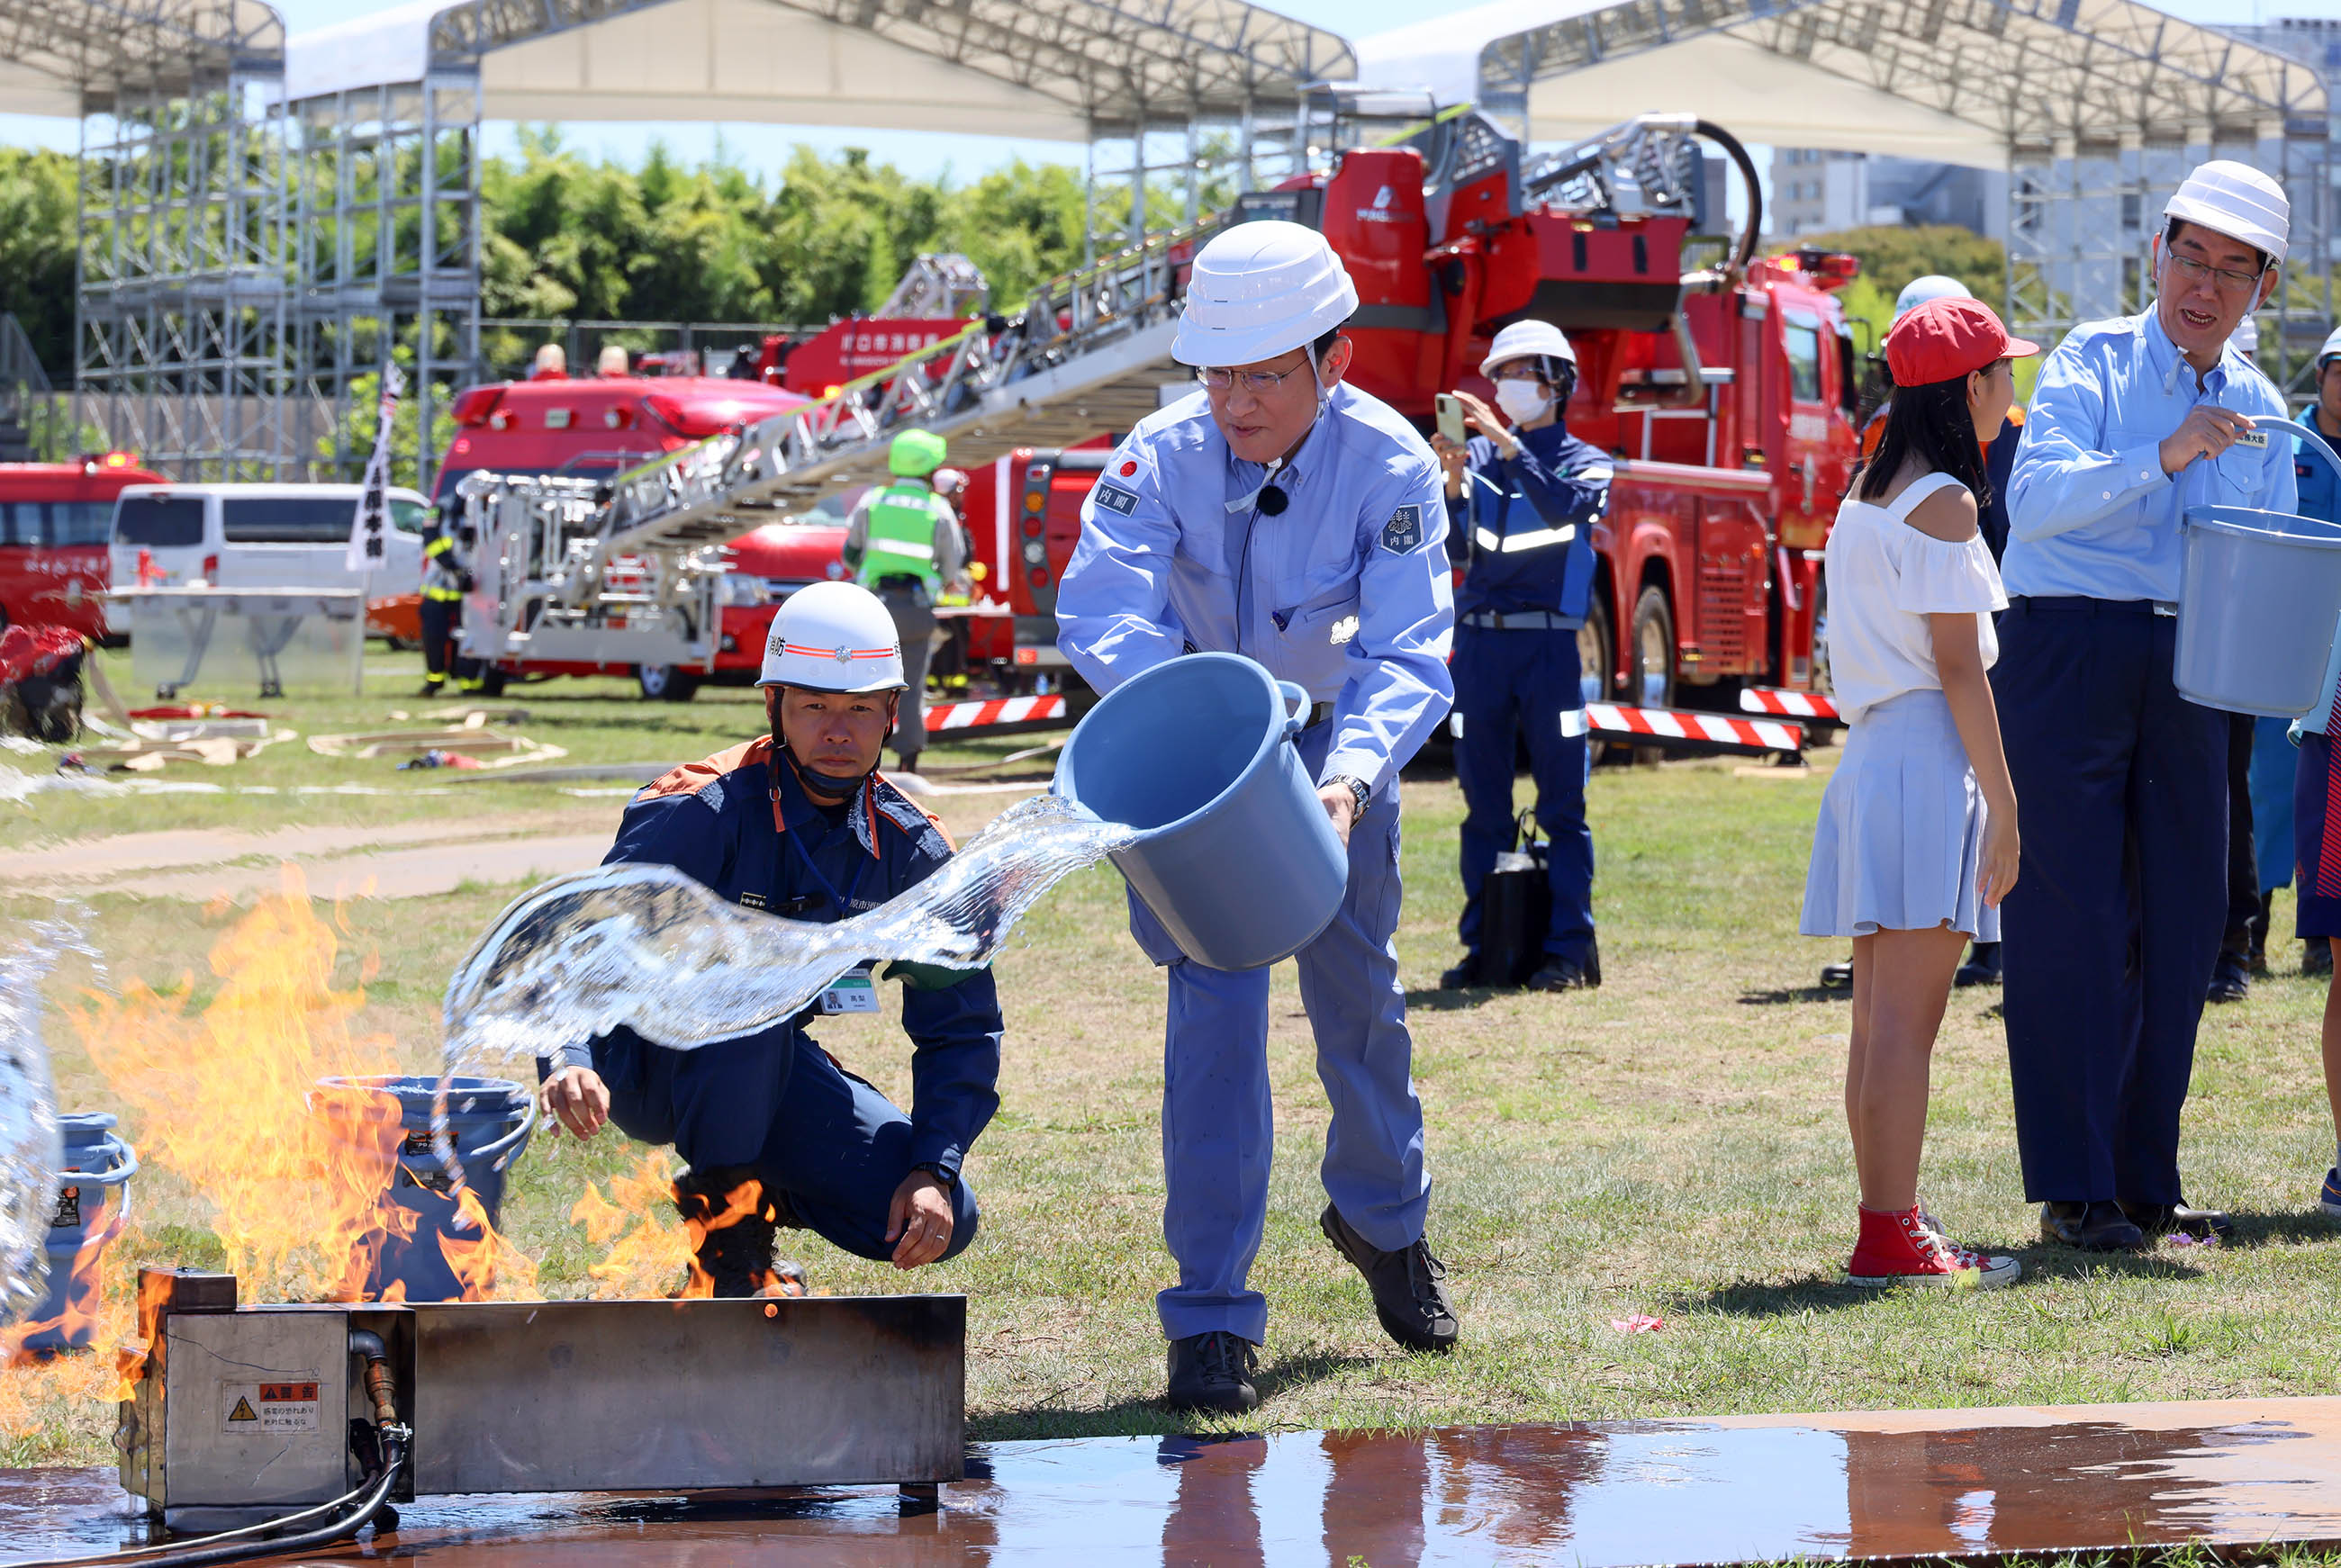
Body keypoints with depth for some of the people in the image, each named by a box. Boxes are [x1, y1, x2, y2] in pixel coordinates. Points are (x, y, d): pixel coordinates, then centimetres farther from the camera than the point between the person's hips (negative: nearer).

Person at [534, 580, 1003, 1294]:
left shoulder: (910, 850, -7)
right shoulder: (702, 812, -22)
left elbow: (961, 1027, -2)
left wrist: (934, 1171, -17)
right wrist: (570, 1061, -51)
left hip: (770, 1069, 5)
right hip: (646, 1066, -5)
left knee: (941, 1220, -14)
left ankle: (761, 1195, 14)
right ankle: (722, 1222, -20)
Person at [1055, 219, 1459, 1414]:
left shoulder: (1389, 467, -25)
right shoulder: (1166, 453, -24)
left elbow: (1407, 656, -31)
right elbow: (1101, 605, -36)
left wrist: (1350, 777, -49)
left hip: (1336, 741, 1)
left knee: (1356, 991, 15)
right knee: (1216, 997, -13)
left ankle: (1382, 1215, 45)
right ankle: (1211, 1312, -9)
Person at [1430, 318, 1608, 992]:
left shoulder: (1584, 461, 6)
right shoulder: (1478, 455, 13)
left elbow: (1561, 508, -16)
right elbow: (1452, 547, 3)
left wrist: (1507, 444, -21)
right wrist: (1452, 484, -14)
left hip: (1548, 641, -3)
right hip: (1477, 639, 3)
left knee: (1561, 803, -3)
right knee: (1484, 804, 5)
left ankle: (1569, 949, -2)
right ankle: (1485, 948, 8)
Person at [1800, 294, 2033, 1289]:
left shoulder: (1866, 493, 15)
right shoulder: (1944, 501, -11)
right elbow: (1958, 666, -14)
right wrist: (2003, 803, -12)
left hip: (1869, 752, 9)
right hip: (1928, 760, -9)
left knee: (1880, 1013, 11)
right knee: (1907, 1015, -10)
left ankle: (1885, 1229, 14)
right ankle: (1893, 1241, -11)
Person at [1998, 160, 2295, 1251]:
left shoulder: (2260, 414, 15)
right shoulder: (2093, 364, -1)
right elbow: (2035, 495, -17)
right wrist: (2161, 459, -29)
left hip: (2189, 670, 5)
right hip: (2068, 652, -5)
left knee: (2180, 919, 6)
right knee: (2072, 920, -6)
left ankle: (2146, 1182, 14)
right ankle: (2072, 1191, -4)